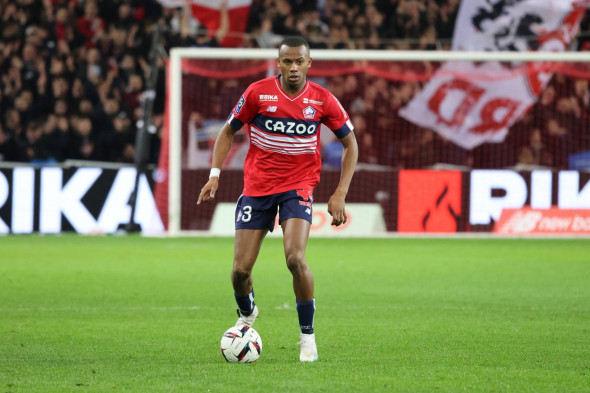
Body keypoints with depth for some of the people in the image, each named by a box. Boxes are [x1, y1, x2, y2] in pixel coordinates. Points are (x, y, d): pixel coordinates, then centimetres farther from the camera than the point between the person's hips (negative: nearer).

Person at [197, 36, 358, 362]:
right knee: (241, 269, -3)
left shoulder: (322, 100, -6)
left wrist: (340, 194, -2)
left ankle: (307, 335, -7)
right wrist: (215, 174, -5)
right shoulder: (258, 93, -7)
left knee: (295, 258, -25)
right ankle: (246, 314, 34)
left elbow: (350, 143, 6)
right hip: (257, 186, 1)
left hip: (298, 186, -1)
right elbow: (228, 131, 6)